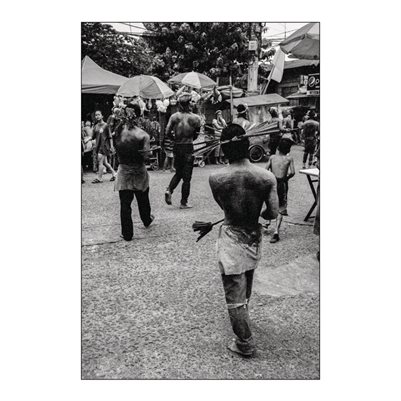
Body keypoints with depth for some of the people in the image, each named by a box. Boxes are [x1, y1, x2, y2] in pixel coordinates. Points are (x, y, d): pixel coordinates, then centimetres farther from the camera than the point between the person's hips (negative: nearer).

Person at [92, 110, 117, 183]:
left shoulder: (105, 125, -7)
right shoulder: (95, 126, 10)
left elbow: (110, 137, -5)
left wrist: (111, 146, -6)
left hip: (104, 145, -7)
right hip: (98, 146, 7)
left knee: (100, 162, -9)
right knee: (104, 162, 11)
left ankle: (99, 178, -3)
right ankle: (114, 173, 27)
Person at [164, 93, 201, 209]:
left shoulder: (174, 116, -4)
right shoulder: (195, 118, -8)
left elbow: (167, 132, -5)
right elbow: (196, 135, 0)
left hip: (177, 147, 3)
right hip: (188, 148, -3)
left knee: (178, 173, 22)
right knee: (187, 176, 5)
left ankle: (169, 190, -2)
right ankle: (183, 202, 9)